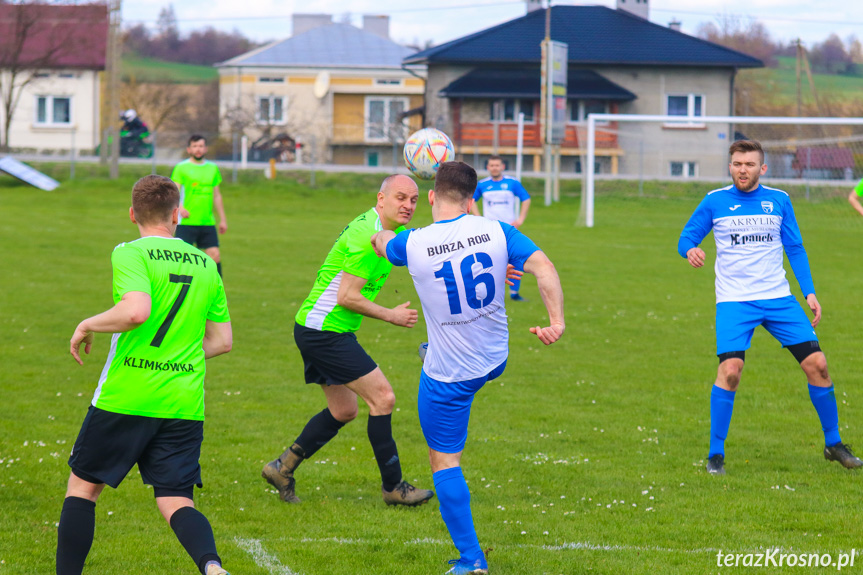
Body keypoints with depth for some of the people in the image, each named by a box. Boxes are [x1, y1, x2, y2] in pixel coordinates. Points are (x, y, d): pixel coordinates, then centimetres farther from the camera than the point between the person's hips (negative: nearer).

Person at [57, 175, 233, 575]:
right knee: (175, 500, 3)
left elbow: (137, 311, -24)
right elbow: (222, 341, 15)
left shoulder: (130, 254, -6)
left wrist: (87, 325, -8)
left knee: (82, 486, 13)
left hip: (125, 399, -4)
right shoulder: (206, 264, 11)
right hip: (184, 404, 4)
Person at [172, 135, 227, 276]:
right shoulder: (181, 168, 0)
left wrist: (222, 219, 20)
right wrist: (180, 208, -28)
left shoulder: (213, 168, 15)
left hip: (208, 222, 4)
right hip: (186, 222, -4)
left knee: (215, 254, -2)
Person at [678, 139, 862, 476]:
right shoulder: (715, 202, 2)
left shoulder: (779, 201, 7)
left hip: (778, 298, 3)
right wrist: (690, 250, -19)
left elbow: (795, 249, 14)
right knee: (730, 369, -21)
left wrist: (809, 292, 7)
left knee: (816, 363, -4)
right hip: (734, 300, -3)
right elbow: (687, 238, 5)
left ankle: (833, 444, 14)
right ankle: (715, 454, -7)